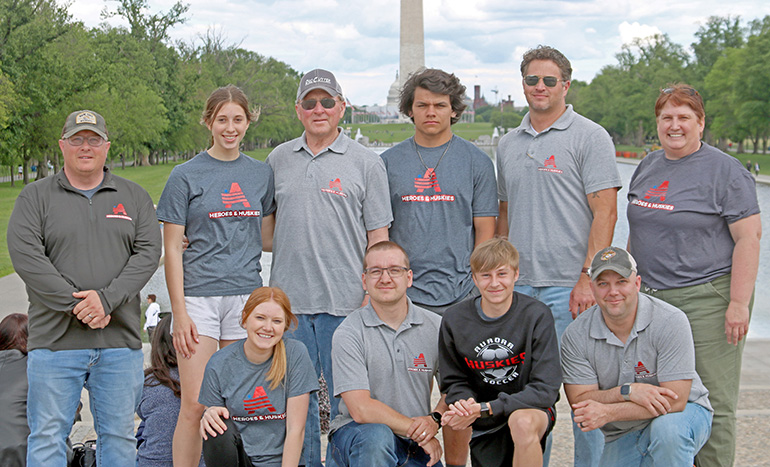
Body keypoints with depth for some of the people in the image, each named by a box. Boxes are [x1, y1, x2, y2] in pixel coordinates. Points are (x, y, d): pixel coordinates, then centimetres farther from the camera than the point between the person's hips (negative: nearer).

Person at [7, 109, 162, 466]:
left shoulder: (133, 197, 12)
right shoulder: (35, 197, 6)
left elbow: (148, 253, 0)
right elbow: (25, 256, -7)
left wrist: (106, 299, -14)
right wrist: (75, 304, -15)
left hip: (120, 341, 2)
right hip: (55, 340, -2)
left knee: (119, 437, 8)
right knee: (47, 438, 0)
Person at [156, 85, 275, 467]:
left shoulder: (261, 174, 10)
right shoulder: (186, 176, 0)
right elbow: (172, 249, -2)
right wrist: (179, 313, -8)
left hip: (247, 295, 3)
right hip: (199, 296, -3)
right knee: (195, 406, -5)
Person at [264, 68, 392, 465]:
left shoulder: (366, 163, 2)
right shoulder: (278, 160, 11)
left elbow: (378, 236, 0)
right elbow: (266, 227, 19)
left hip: (345, 302, -3)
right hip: (289, 299, 3)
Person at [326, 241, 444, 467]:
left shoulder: (436, 327, 2)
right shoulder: (348, 334, -9)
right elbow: (361, 410, -16)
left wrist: (435, 419, -13)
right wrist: (417, 430, -14)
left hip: (415, 448, 4)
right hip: (354, 433, -4)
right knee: (376, 436, -36)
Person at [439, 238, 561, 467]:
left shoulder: (536, 315, -17)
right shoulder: (454, 319, -7)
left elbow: (545, 389, -20)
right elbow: (454, 381, 4)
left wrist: (484, 409, -26)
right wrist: (464, 402, -21)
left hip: (531, 407, -4)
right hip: (485, 427, 4)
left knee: (522, 422, -36)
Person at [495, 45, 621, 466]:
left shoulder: (590, 138, -3)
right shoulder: (508, 145, 15)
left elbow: (605, 212, -9)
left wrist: (588, 278, -16)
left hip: (570, 288, -5)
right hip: (519, 287, 5)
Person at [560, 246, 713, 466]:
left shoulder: (671, 322, -20)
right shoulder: (576, 335, -10)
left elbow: (674, 400, -24)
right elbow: (579, 401, -12)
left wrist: (608, 412, -30)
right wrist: (628, 391, -28)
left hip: (683, 414, -4)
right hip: (622, 439, 4)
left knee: (667, 429, -36)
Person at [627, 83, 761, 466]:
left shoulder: (725, 170, -6)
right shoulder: (648, 167, 14)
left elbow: (748, 238, -11)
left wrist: (739, 303, -17)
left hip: (707, 299, -6)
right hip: (650, 298, 6)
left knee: (712, 404, -2)